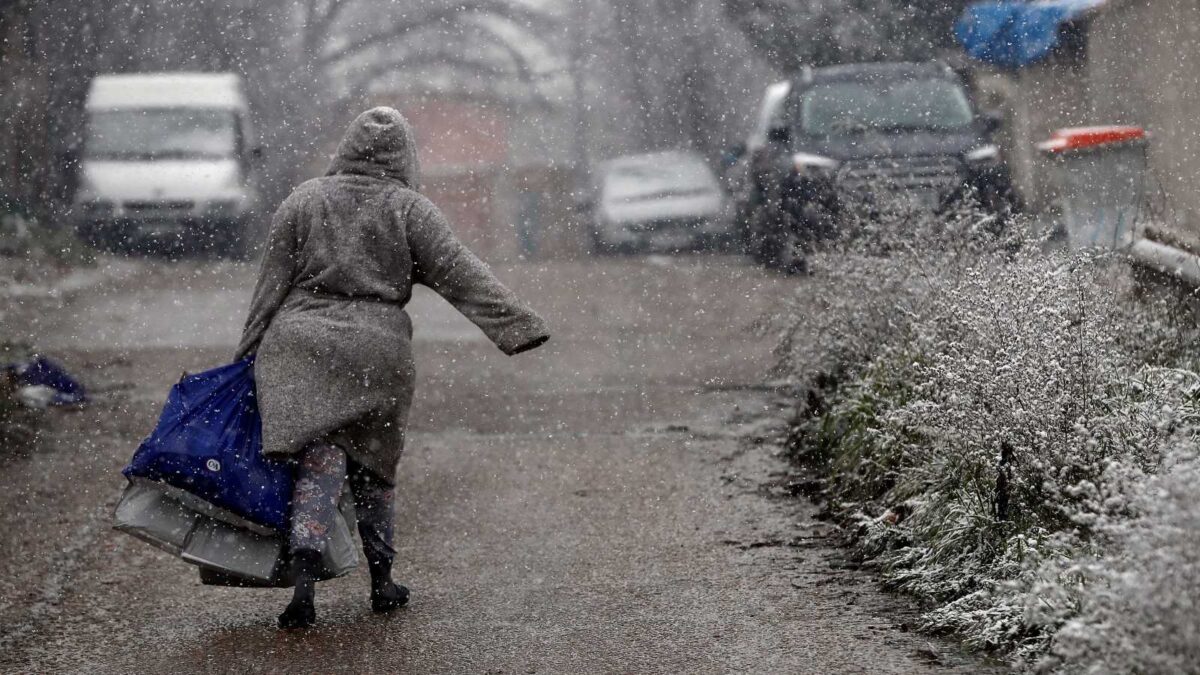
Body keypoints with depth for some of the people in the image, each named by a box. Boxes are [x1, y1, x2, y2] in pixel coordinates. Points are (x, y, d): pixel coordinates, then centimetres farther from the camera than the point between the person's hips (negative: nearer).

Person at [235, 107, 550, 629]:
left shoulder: (303, 202, 8)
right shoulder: (410, 211, 2)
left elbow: (272, 286, 7)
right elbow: (462, 277, -4)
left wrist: (250, 355, 12)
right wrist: (519, 326, -4)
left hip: (301, 345, 0)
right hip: (378, 351, 0)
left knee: (320, 460, -7)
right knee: (373, 464, 14)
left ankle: (305, 572, -26)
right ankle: (381, 583, 24)